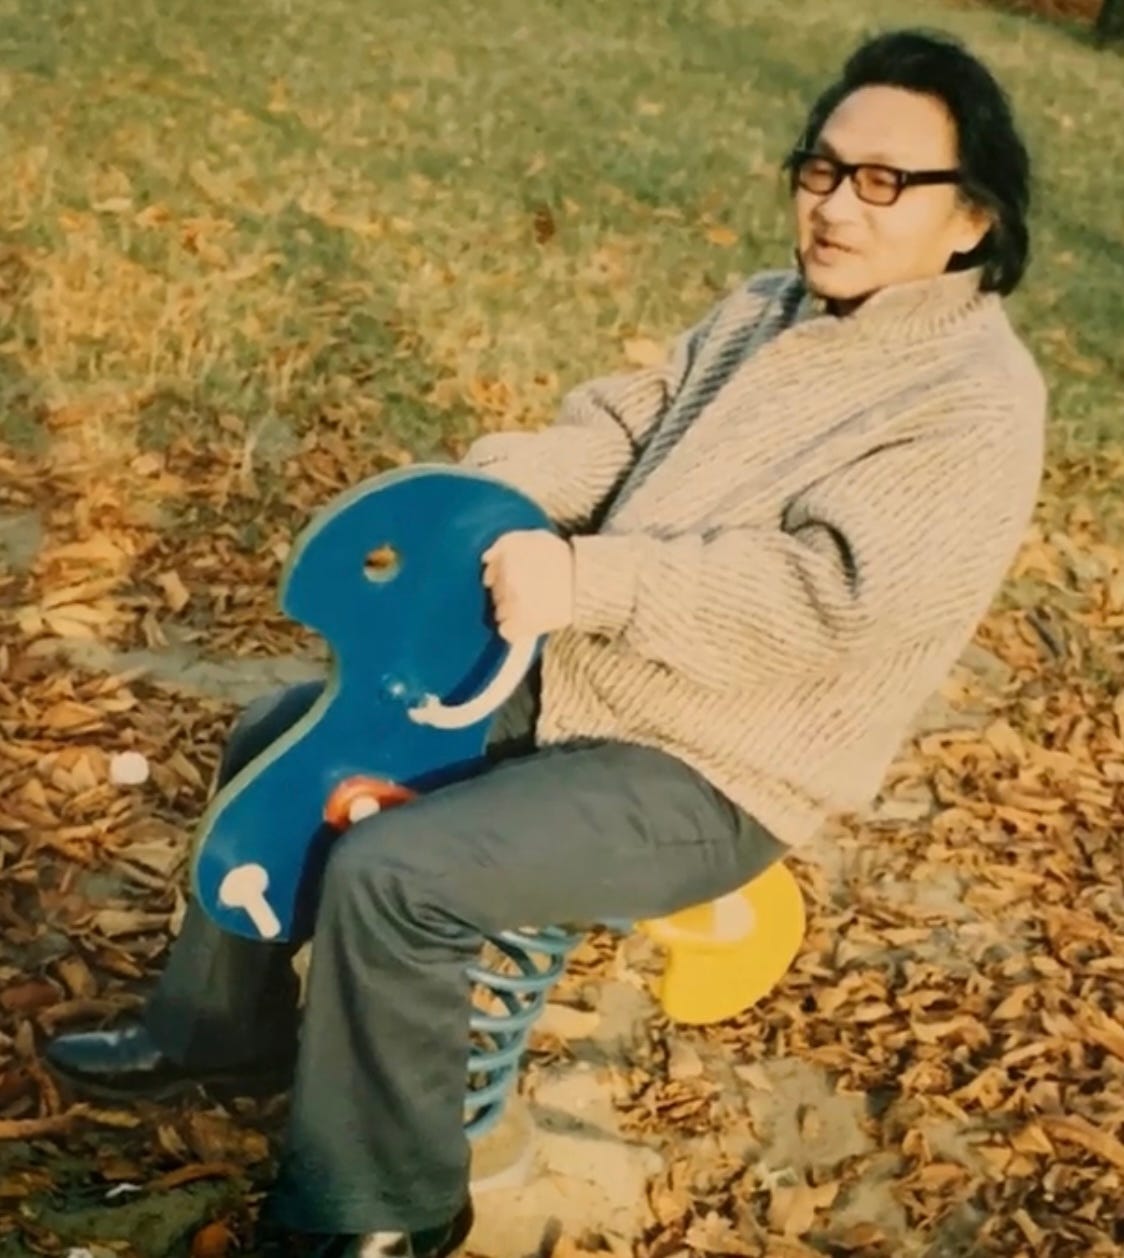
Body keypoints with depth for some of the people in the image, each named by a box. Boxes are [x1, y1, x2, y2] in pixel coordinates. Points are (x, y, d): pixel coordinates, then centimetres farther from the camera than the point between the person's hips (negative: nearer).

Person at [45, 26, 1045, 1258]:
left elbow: (827, 591, -29)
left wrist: (586, 579, -33)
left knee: (390, 876, -25)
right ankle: (220, 1027, 32)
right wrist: (484, 489, -13)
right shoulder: (765, 309, 7)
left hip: (704, 776, -9)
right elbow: (620, 425, 7)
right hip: (575, 678, 9)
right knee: (280, 741, 12)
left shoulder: (977, 406, -19)